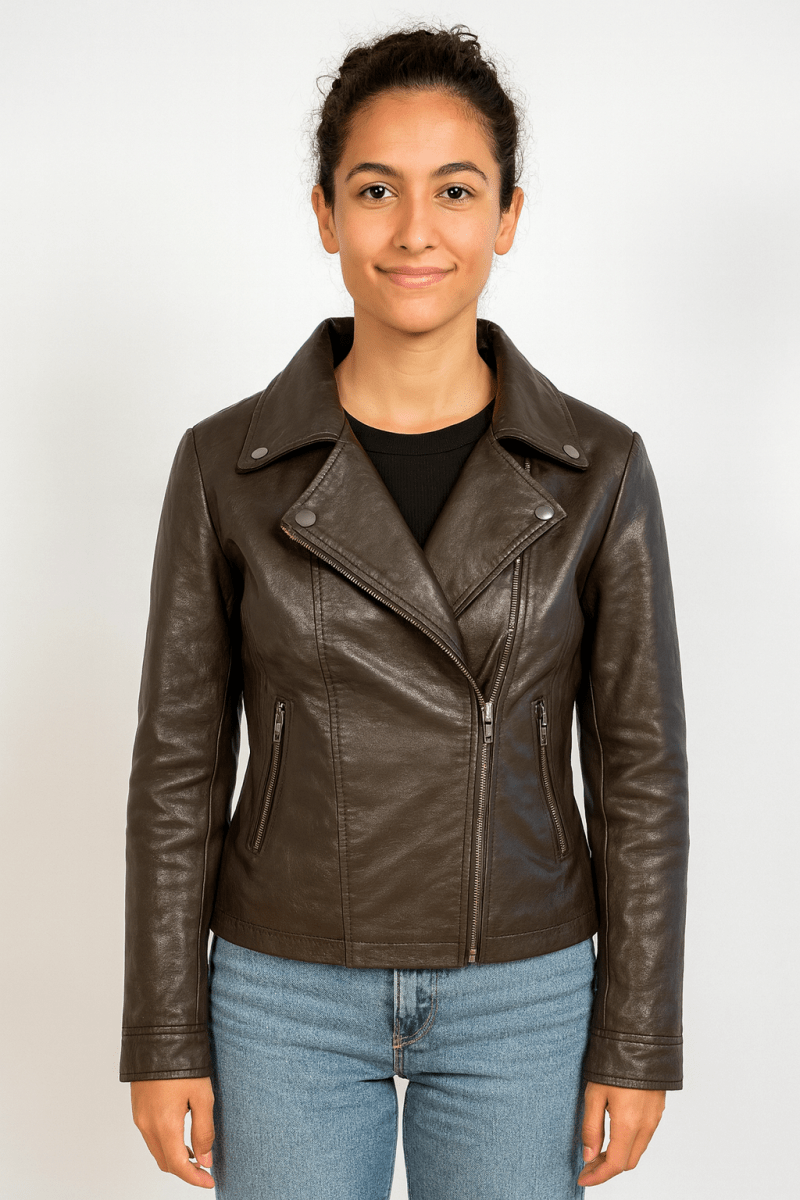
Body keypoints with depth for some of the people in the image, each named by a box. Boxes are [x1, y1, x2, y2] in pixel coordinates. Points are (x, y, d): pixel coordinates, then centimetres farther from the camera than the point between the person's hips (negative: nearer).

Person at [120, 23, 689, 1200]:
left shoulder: (597, 468, -7)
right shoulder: (228, 464, -7)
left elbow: (639, 768, -3)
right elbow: (179, 766, -3)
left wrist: (637, 1041, -3)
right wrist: (166, 1040, -2)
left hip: (518, 1000, 0)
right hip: (290, 996, 0)